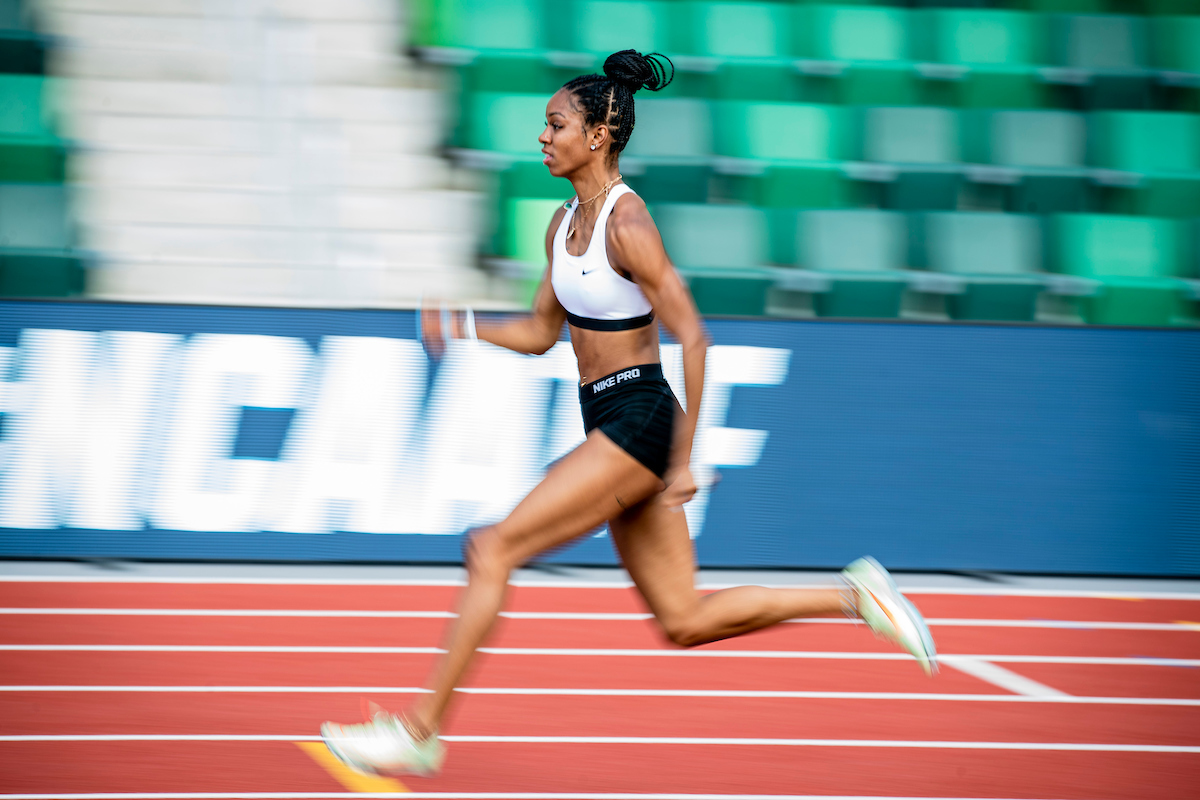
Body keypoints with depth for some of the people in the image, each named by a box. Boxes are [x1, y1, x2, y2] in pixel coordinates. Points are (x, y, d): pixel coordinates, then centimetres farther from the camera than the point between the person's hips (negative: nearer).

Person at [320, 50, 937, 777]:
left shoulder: (627, 224, -16)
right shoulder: (565, 224, 11)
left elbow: (692, 338, -18)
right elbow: (541, 333, 20)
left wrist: (683, 459, -19)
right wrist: (461, 327, 3)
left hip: (638, 420, -9)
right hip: (610, 426, 9)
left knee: (493, 551, -12)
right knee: (685, 620, 9)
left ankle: (421, 731, -9)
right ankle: (854, 597, 17)